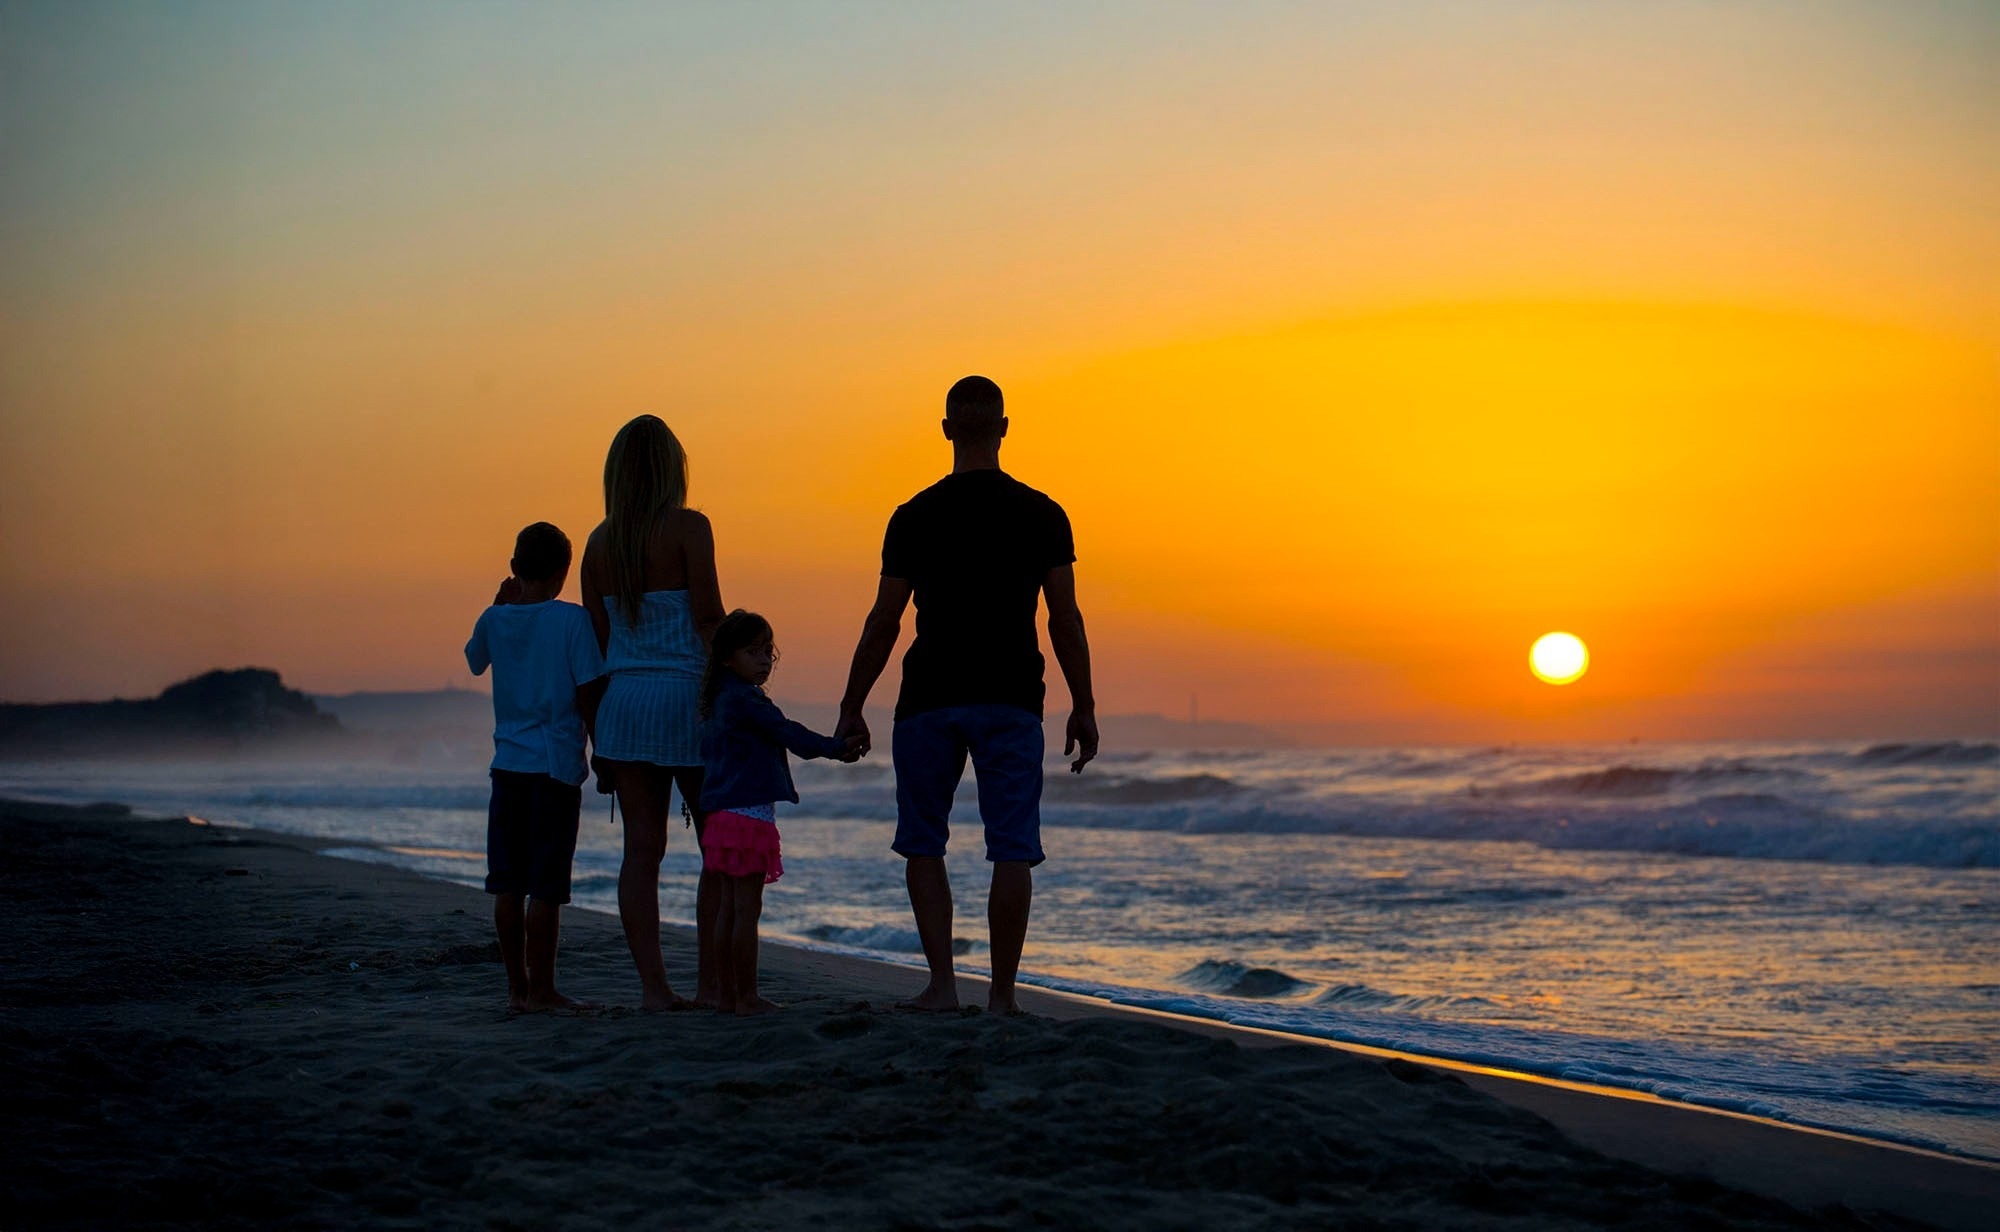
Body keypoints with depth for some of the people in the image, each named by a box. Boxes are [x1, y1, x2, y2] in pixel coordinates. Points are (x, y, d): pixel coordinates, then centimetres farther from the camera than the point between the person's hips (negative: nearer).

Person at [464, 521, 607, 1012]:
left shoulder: (495, 620, 5)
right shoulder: (572, 620, -8)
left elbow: (474, 659, 27)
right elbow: (588, 694, -10)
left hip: (508, 765, 5)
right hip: (556, 766, -4)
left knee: (508, 883, 9)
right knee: (545, 885, -2)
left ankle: (517, 985, 14)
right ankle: (541, 988, 1)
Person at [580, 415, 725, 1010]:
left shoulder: (600, 541, 9)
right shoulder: (688, 527, -6)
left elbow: (596, 638, 10)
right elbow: (710, 621, -11)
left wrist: (598, 725, 16)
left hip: (623, 697, 5)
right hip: (685, 695, -5)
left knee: (642, 847, 4)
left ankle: (653, 985, 2)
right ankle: (709, 982, 2)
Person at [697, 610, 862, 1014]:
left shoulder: (718, 701, 16)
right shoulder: (746, 700, -13)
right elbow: (788, 734, -16)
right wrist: (838, 747, -12)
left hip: (723, 814, 10)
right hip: (750, 814, -10)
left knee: (729, 907, 11)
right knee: (747, 908, -6)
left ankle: (726, 994, 15)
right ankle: (747, 997, -3)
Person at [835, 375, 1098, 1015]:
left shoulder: (915, 517, 0)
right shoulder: (1042, 515, 1)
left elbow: (883, 621, -1)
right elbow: (1065, 620, -1)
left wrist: (851, 708, 7)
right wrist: (1083, 708, 5)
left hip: (930, 700, 0)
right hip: (1012, 700, 0)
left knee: (923, 847, 13)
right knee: (1011, 851, 5)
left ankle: (942, 981, 3)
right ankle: (1001, 993, 4)